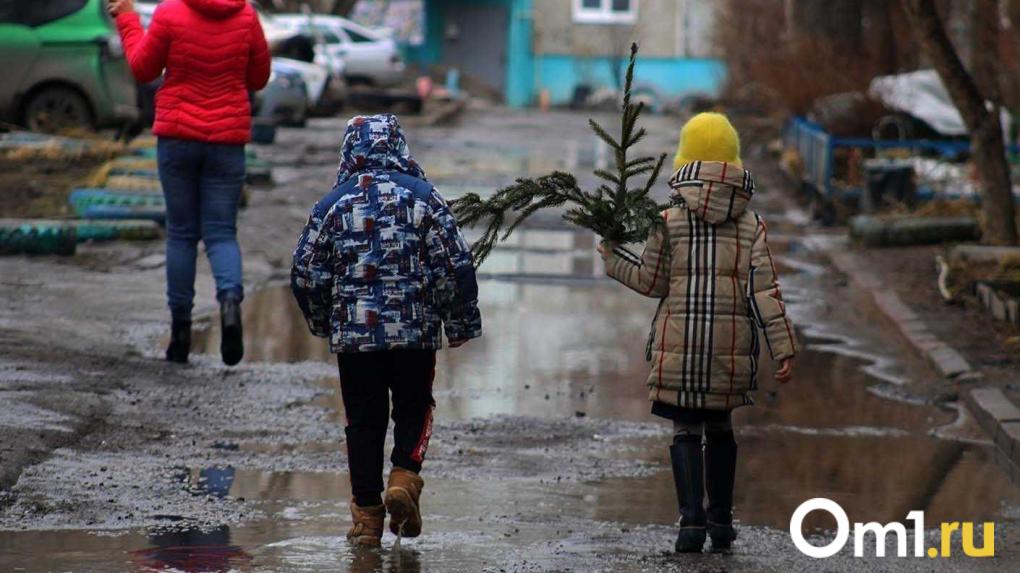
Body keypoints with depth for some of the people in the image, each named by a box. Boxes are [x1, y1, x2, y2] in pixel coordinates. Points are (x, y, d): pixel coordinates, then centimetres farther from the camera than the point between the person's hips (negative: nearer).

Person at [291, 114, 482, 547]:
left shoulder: (332, 205, 0)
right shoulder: (423, 197, -2)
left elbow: (305, 274, 3)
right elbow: (456, 265, -4)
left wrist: (323, 324, 19)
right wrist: (460, 325, 6)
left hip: (353, 333, 1)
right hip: (415, 332, -1)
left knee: (363, 421, 9)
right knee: (414, 409, 16)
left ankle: (367, 515, 9)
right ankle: (404, 478, -8)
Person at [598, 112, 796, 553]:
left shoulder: (670, 221, -2)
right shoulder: (751, 224, 1)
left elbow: (651, 282, 5)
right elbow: (764, 291, -4)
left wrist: (612, 256, 21)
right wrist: (783, 349, -3)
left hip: (679, 346, -2)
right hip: (730, 347, 2)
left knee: (686, 431, 3)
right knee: (719, 427, 17)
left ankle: (692, 519, -9)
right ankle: (721, 520, 19)